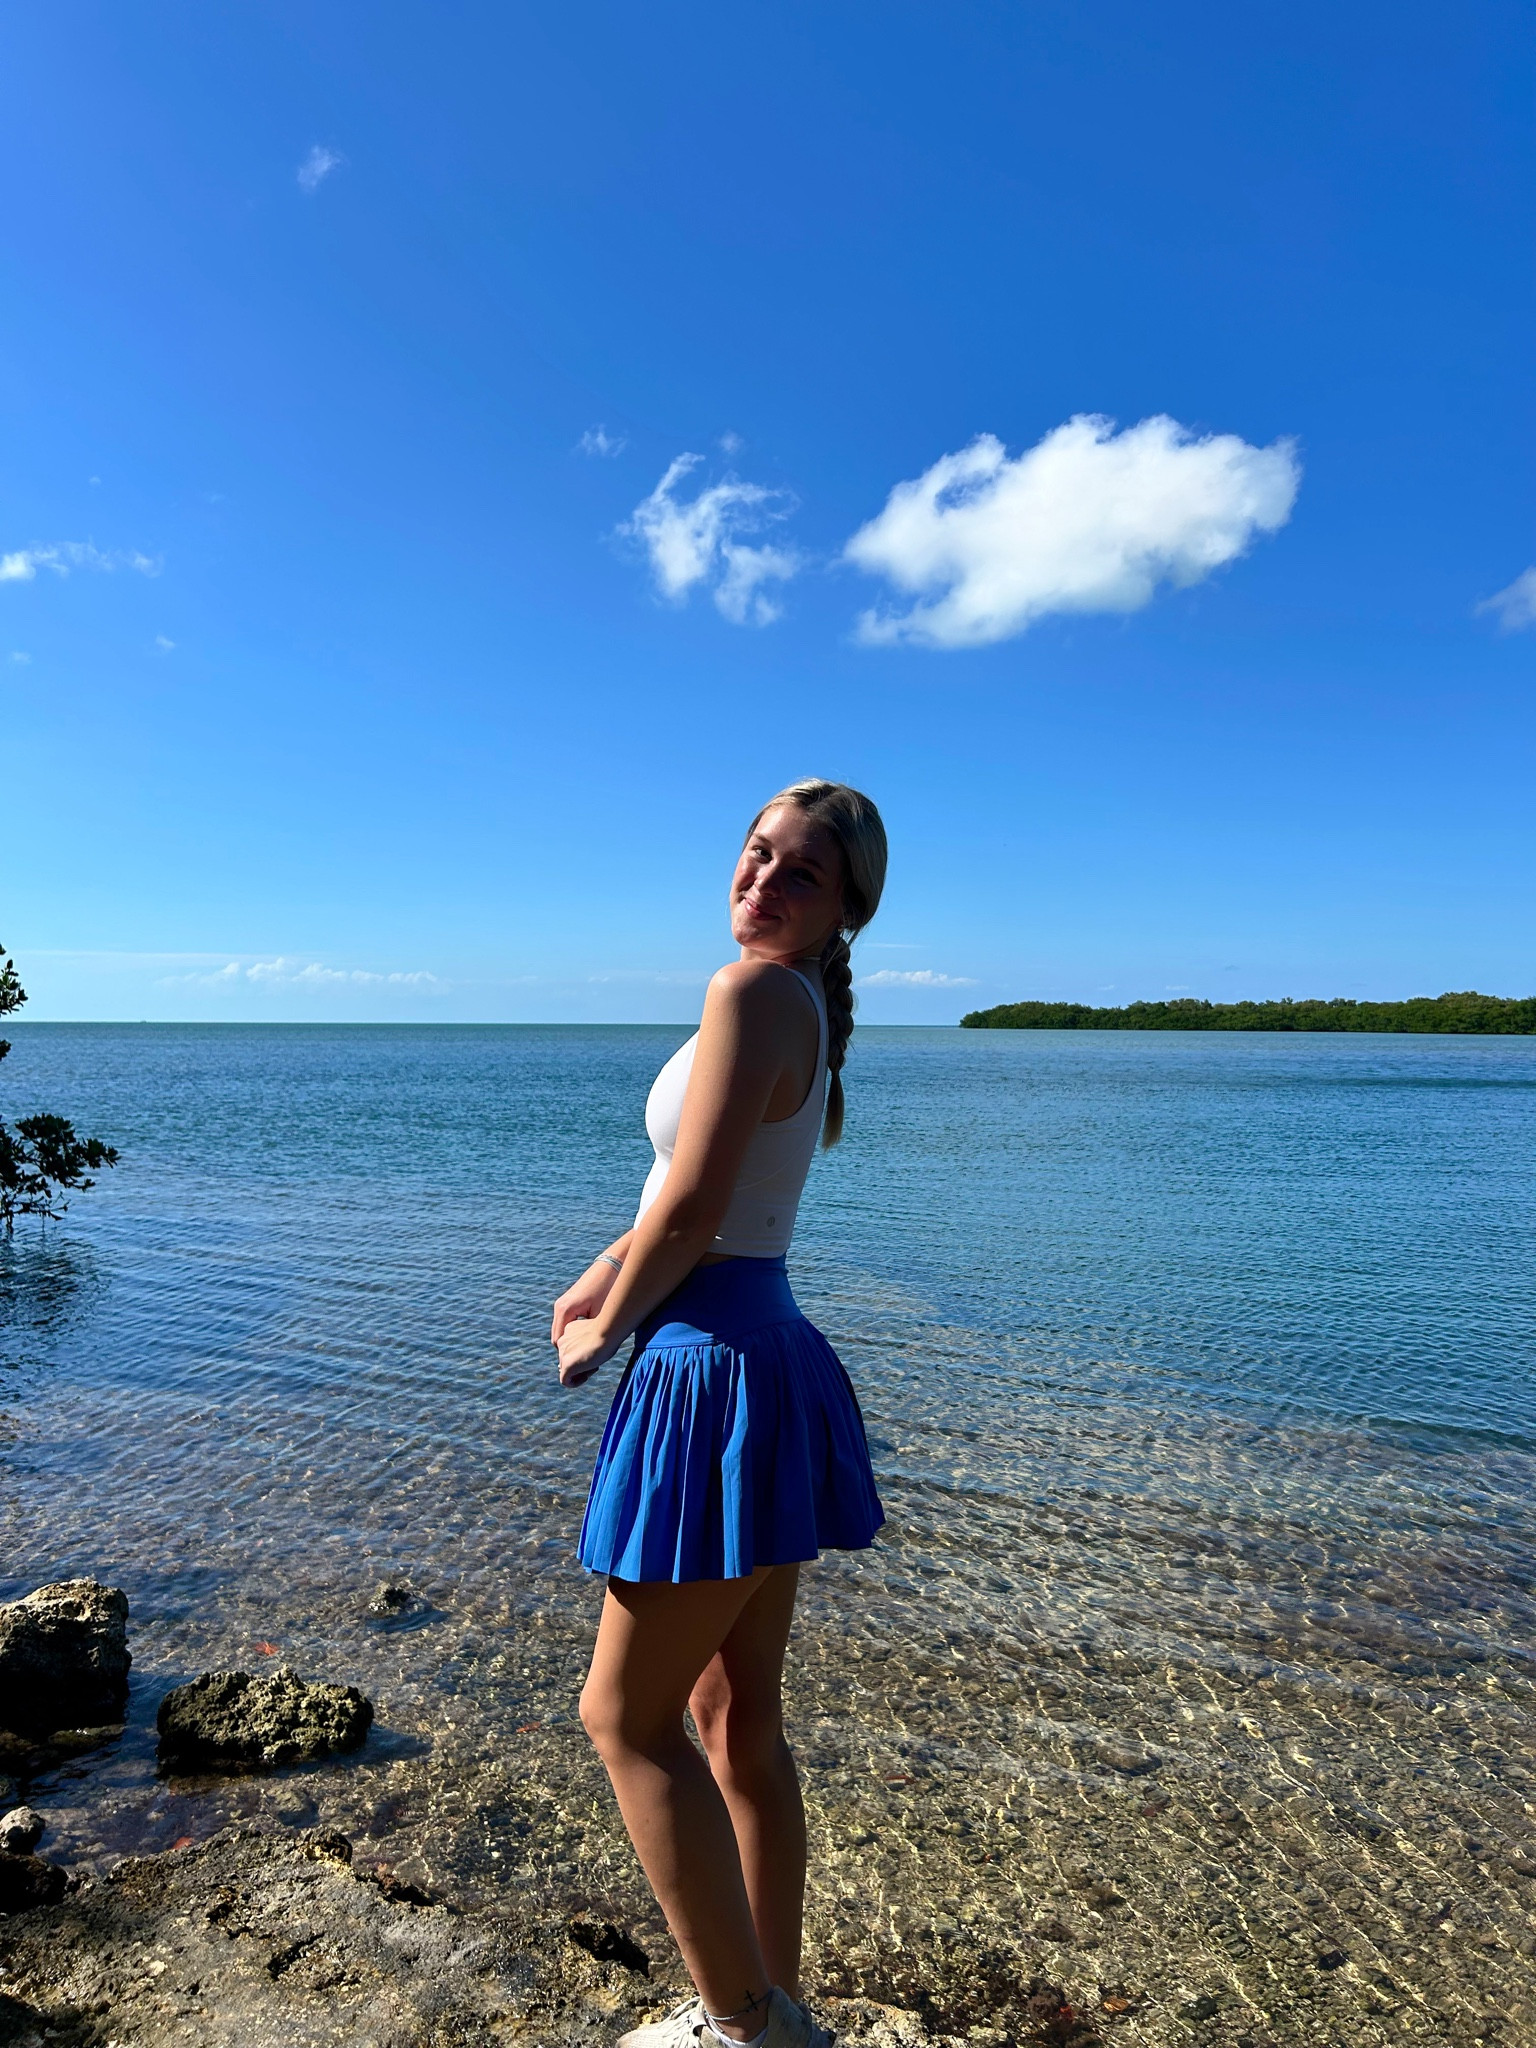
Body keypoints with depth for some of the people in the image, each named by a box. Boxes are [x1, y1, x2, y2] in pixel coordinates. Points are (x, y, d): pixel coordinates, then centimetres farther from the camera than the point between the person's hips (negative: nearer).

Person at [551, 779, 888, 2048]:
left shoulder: (753, 990, -16)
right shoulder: (808, 1007, 12)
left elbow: (693, 1208, -20)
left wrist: (602, 1331, -4)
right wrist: (604, 1279, 13)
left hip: (715, 1372, -9)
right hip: (770, 1361, 9)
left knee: (627, 1717, 8)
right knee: (738, 1720, 19)